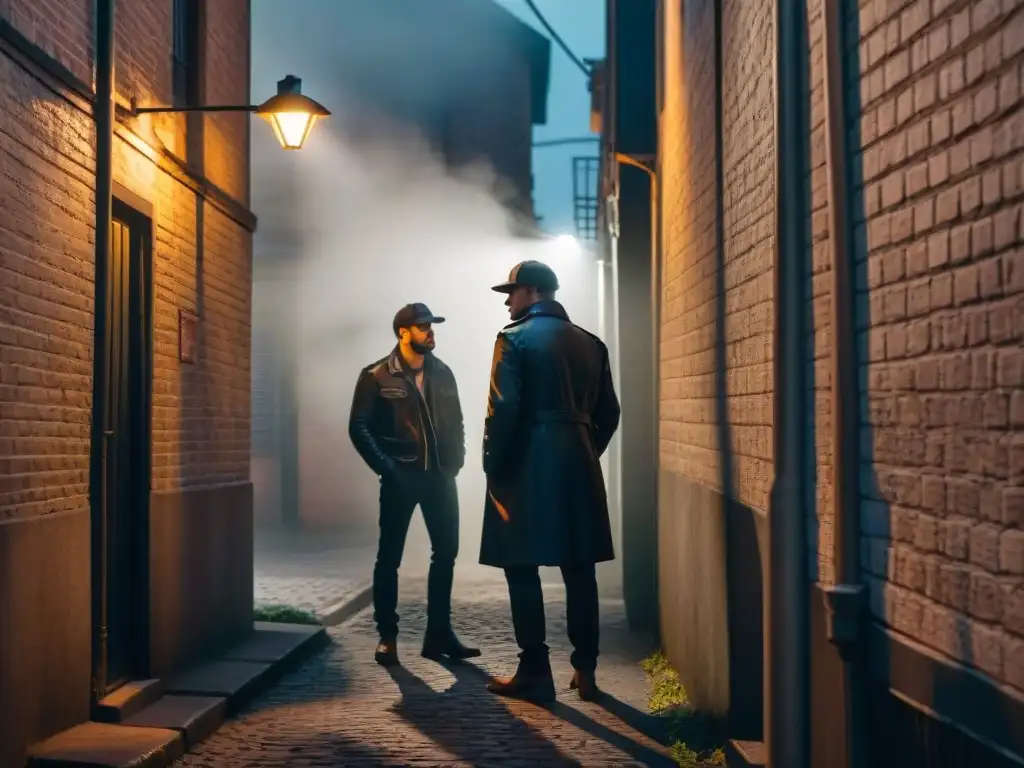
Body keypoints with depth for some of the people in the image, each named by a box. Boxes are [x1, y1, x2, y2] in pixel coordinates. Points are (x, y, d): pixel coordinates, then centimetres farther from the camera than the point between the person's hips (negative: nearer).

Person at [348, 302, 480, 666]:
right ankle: (387, 637, 12)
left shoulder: (442, 373, 9)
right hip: (401, 477, -5)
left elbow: (456, 421, 14)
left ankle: (439, 634, 17)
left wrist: (455, 461, 3)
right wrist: (386, 469, -12)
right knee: (389, 556, 2)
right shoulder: (376, 376, -5)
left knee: (446, 552, 7)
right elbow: (359, 428, -8)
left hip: (439, 475, 5)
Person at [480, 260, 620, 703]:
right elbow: (607, 413, 12)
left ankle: (535, 673, 3)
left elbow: (503, 411, -14)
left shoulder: (514, 338, -6)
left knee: (522, 570, 1)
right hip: (579, 469, 6)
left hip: (527, 467, -6)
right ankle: (585, 670, 12)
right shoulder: (590, 343, 12)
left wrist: (493, 467, -6)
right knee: (579, 571, 8)